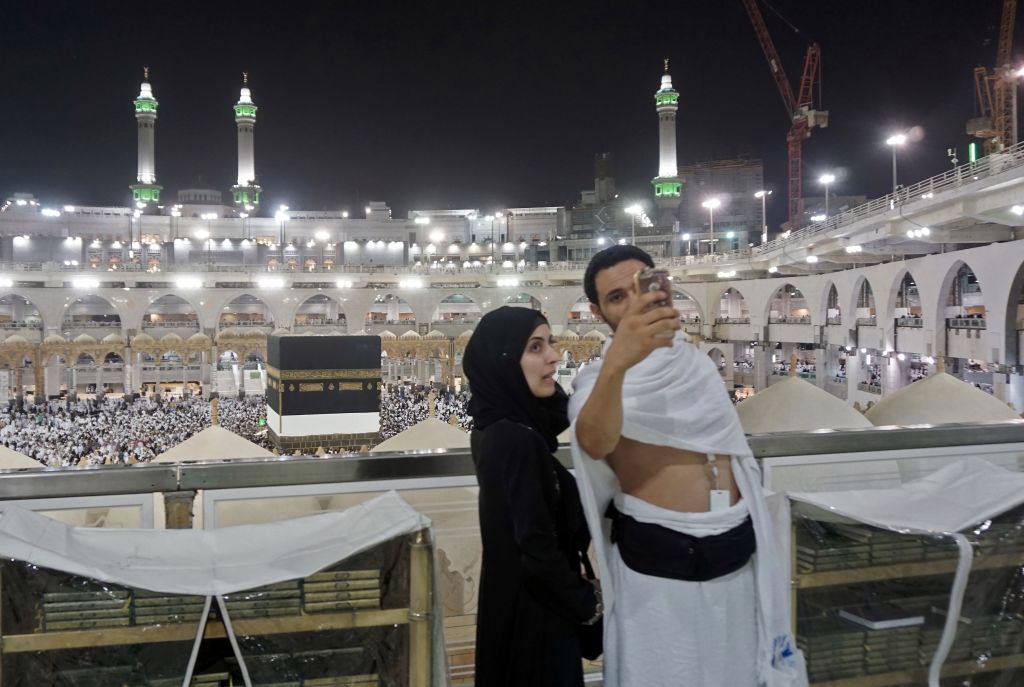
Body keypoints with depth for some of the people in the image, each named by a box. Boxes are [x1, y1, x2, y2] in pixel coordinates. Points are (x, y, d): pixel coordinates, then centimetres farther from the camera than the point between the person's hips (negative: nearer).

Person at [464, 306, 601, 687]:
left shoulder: (495, 426, 0)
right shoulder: (516, 439, -26)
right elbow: (537, 548, -26)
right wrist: (589, 603, -12)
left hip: (511, 596, 9)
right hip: (534, 608, -9)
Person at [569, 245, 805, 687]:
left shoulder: (697, 362, 9)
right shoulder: (600, 380, -9)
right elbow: (594, 444, -33)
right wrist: (615, 365, -51)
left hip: (735, 553, 5)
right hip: (656, 561, -5)